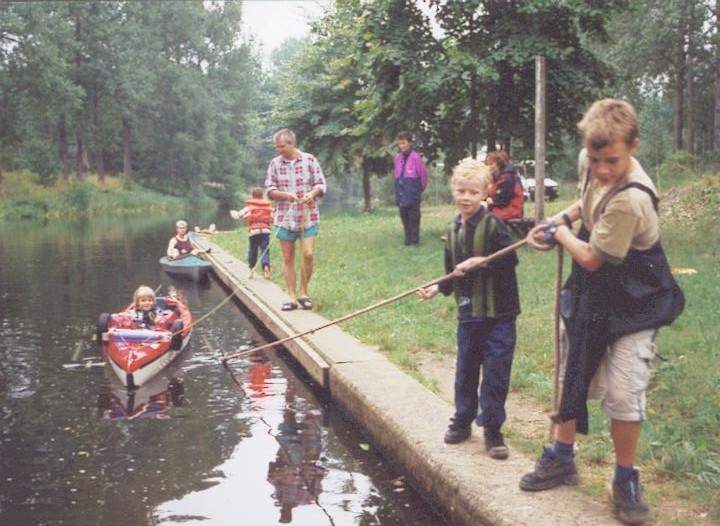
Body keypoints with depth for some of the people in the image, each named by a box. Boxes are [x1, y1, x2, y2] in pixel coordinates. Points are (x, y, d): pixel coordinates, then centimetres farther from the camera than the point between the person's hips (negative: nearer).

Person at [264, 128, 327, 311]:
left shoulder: (309, 160, -2)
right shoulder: (274, 164, 2)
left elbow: (321, 184, 3)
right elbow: (270, 190, 1)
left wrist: (312, 193, -18)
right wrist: (285, 195, -17)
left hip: (308, 216, -1)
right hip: (284, 217, 1)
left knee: (308, 254, -9)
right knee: (288, 258, 3)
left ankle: (303, 294, 7)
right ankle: (292, 297, 10)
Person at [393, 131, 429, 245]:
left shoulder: (416, 157, -12)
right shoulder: (397, 158, 4)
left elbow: (423, 175, -5)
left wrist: (420, 189, 7)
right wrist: (398, 190, 14)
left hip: (413, 195, -5)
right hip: (401, 195, 5)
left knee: (413, 217, 0)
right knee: (404, 217, 11)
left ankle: (414, 239, 7)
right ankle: (408, 238, 20)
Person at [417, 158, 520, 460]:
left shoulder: (492, 224, -12)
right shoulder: (453, 231, 9)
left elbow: (510, 259, -19)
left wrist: (478, 261, -22)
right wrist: (436, 289, 0)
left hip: (498, 313, -6)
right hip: (468, 313, 6)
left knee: (495, 373, 1)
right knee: (465, 371, 16)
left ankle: (492, 431, 12)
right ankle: (462, 421, 32)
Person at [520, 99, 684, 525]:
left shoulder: (630, 199, -34)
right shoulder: (592, 164, -10)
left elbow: (592, 259, -23)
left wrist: (561, 235, -6)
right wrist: (561, 219, 1)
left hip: (635, 304, -7)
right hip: (592, 296, 8)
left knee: (623, 394, -8)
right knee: (575, 375, 17)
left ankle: (626, 480, 14)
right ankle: (562, 459, 35)